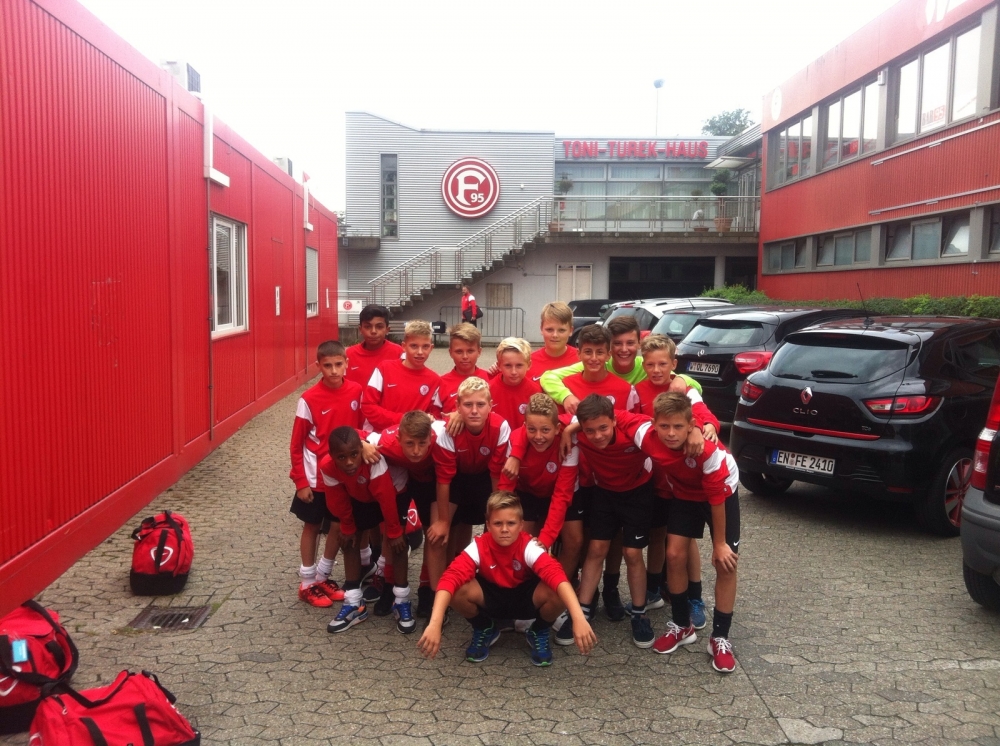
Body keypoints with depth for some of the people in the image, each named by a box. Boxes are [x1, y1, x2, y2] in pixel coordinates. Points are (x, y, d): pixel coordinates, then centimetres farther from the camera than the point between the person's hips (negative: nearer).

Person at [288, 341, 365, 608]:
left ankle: (323, 576, 31)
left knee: (340, 526, 12)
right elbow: (296, 445, -10)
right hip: (316, 477, -3)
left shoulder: (357, 392, -8)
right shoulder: (309, 400, -17)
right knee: (312, 526, 12)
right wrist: (300, 481, -10)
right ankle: (307, 582, 25)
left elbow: (361, 429, 2)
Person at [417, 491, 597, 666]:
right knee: (458, 590, -31)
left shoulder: (529, 546, -29)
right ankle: (484, 630, 3)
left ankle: (539, 633, 2)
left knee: (556, 593, -34)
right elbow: (451, 577, -38)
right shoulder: (479, 547, -26)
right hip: (491, 598, 1)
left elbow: (555, 574, -44)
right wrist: (434, 624, -53)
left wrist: (579, 617, -61)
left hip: (526, 599, -1)